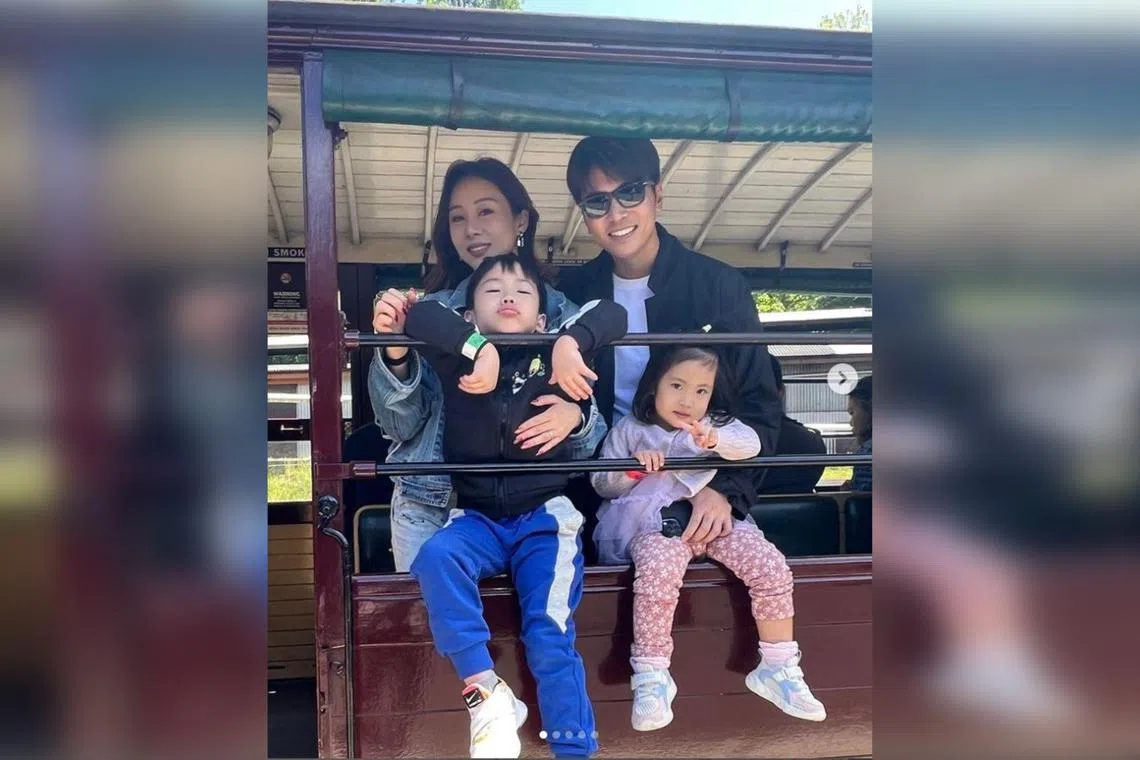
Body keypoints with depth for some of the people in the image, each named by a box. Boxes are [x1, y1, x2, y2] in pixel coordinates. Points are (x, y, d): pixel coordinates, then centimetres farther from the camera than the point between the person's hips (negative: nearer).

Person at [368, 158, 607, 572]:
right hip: (428, 505, 1)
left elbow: (595, 428, 0)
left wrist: (576, 417, -22)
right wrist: (395, 352, -18)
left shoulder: (562, 311, -1)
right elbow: (402, 426, -2)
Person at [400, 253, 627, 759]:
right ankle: (484, 690, -22)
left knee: (550, 634, -16)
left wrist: (572, 342, -21)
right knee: (436, 557, -30)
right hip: (477, 519, 1)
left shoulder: (553, 357, 3)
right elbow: (421, 314, -11)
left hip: (544, 517, -1)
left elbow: (612, 314, -4)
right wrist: (480, 348, -23)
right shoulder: (459, 362, 4)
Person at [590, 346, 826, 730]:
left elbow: (751, 443, -7)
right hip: (655, 523, -3)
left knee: (771, 566, -18)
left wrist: (715, 439, -27)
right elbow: (602, 484, 10)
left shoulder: (716, 424, 14)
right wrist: (634, 469, -11)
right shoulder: (629, 429, 10)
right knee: (658, 570, -36)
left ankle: (778, 668, -1)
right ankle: (651, 677, -22)